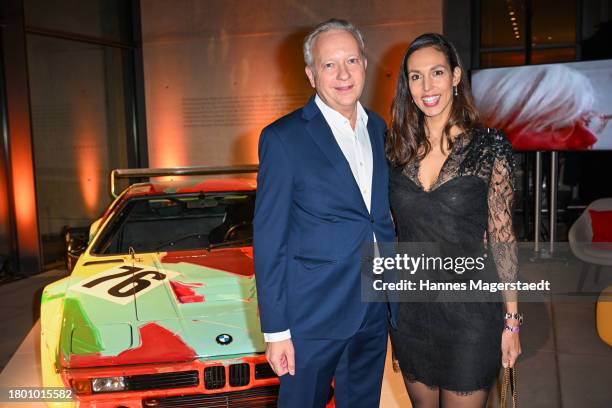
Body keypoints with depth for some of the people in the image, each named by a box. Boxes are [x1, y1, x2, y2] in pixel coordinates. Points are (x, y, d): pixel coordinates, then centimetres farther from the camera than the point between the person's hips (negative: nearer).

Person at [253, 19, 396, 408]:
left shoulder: (378, 128, 6)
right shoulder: (283, 138, -12)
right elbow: (269, 241, -11)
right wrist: (276, 330, -12)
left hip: (374, 312, 6)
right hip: (314, 315, -5)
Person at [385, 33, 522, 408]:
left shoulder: (490, 146, -9)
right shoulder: (400, 148, 1)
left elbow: (502, 235, -6)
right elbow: (393, 226, 8)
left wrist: (511, 319, -6)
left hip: (469, 309, -3)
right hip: (410, 307, 4)